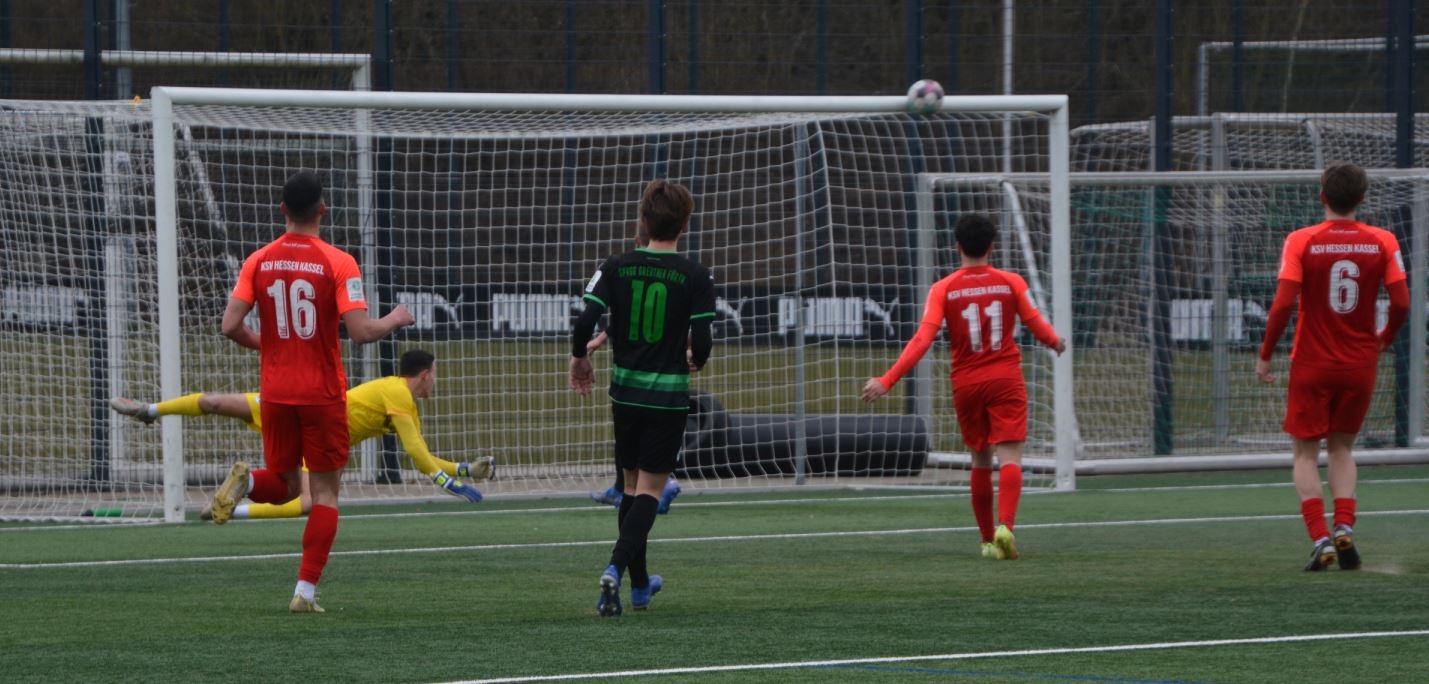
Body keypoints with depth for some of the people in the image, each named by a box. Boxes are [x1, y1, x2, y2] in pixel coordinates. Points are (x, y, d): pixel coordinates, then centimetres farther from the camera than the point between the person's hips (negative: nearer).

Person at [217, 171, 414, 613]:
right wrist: (395, 320, 3)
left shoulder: (259, 262, 1)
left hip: (275, 393, 3)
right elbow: (359, 331, -17)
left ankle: (247, 482, -15)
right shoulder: (337, 263, -11)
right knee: (325, 493, 5)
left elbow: (231, 326, -4)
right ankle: (306, 591, -3)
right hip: (323, 393, -3)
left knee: (283, 485, 19)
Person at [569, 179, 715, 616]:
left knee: (633, 484, 17)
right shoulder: (695, 277, -9)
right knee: (650, 489, 1)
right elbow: (701, 342, -12)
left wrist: (580, 358, 9)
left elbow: (585, 323, -11)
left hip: (626, 391, 3)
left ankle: (640, 585, 26)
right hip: (669, 395, -3)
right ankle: (616, 569, -22)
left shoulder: (617, 268, -4)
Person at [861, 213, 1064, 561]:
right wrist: (1056, 342, 30)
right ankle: (1005, 526, -31)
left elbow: (922, 340, -13)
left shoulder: (944, 290, -4)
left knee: (980, 460, 16)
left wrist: (887, 381, -14)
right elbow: (1038, 326, 6)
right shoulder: (1011, 283, -2)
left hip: (966, 384, 1)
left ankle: (988, 539, 21)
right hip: (1006, 378, -1)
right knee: (1009, 457, -8)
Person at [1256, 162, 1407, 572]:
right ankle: (1345, 527, -2)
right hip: (1360, 364, 2)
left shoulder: (1301, 242, -9)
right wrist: (1385, 339, 14)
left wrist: (1265, 355, -3)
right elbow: (1401, 303, -6)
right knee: (1341, 447, 19)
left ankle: (1320, 538, -9)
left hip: (1312, 364, -2)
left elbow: (1283, 304, -15)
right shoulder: (1382, 242, -3)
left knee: (1305, 453, 8)